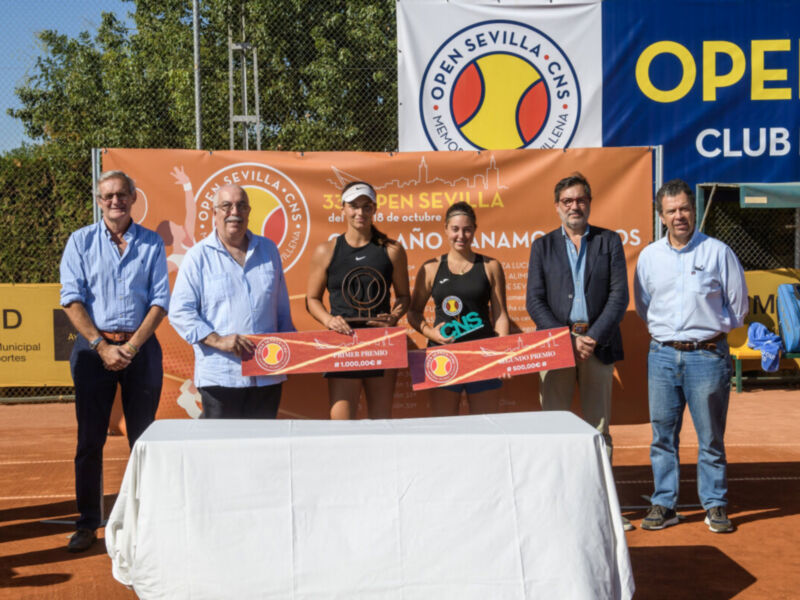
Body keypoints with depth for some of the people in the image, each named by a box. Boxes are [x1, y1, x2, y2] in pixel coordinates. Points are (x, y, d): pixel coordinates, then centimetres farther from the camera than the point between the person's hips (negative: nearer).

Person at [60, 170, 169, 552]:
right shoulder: (81, 242, 4)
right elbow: (72, 299, -2)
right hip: (93, 346, 0)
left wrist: (131, 347, -9)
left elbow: (160, 301, 2)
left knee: (143, 438, 3)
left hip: (141, 347, 1)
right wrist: (102, 346, -11)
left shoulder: (152, 244, 6)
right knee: (89, 439, 2)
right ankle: (88, 524, 12)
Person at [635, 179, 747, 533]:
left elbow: (738, 307, 6)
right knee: (663, 434, 6)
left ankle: (715, 506, 14)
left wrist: (711, 331, 8)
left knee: (711, 437, 3)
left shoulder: (718, 252, 0)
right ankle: (663, 505, 15)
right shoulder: (649, 256, 8)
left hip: (707, 355, -3)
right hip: (662, 355, 3)